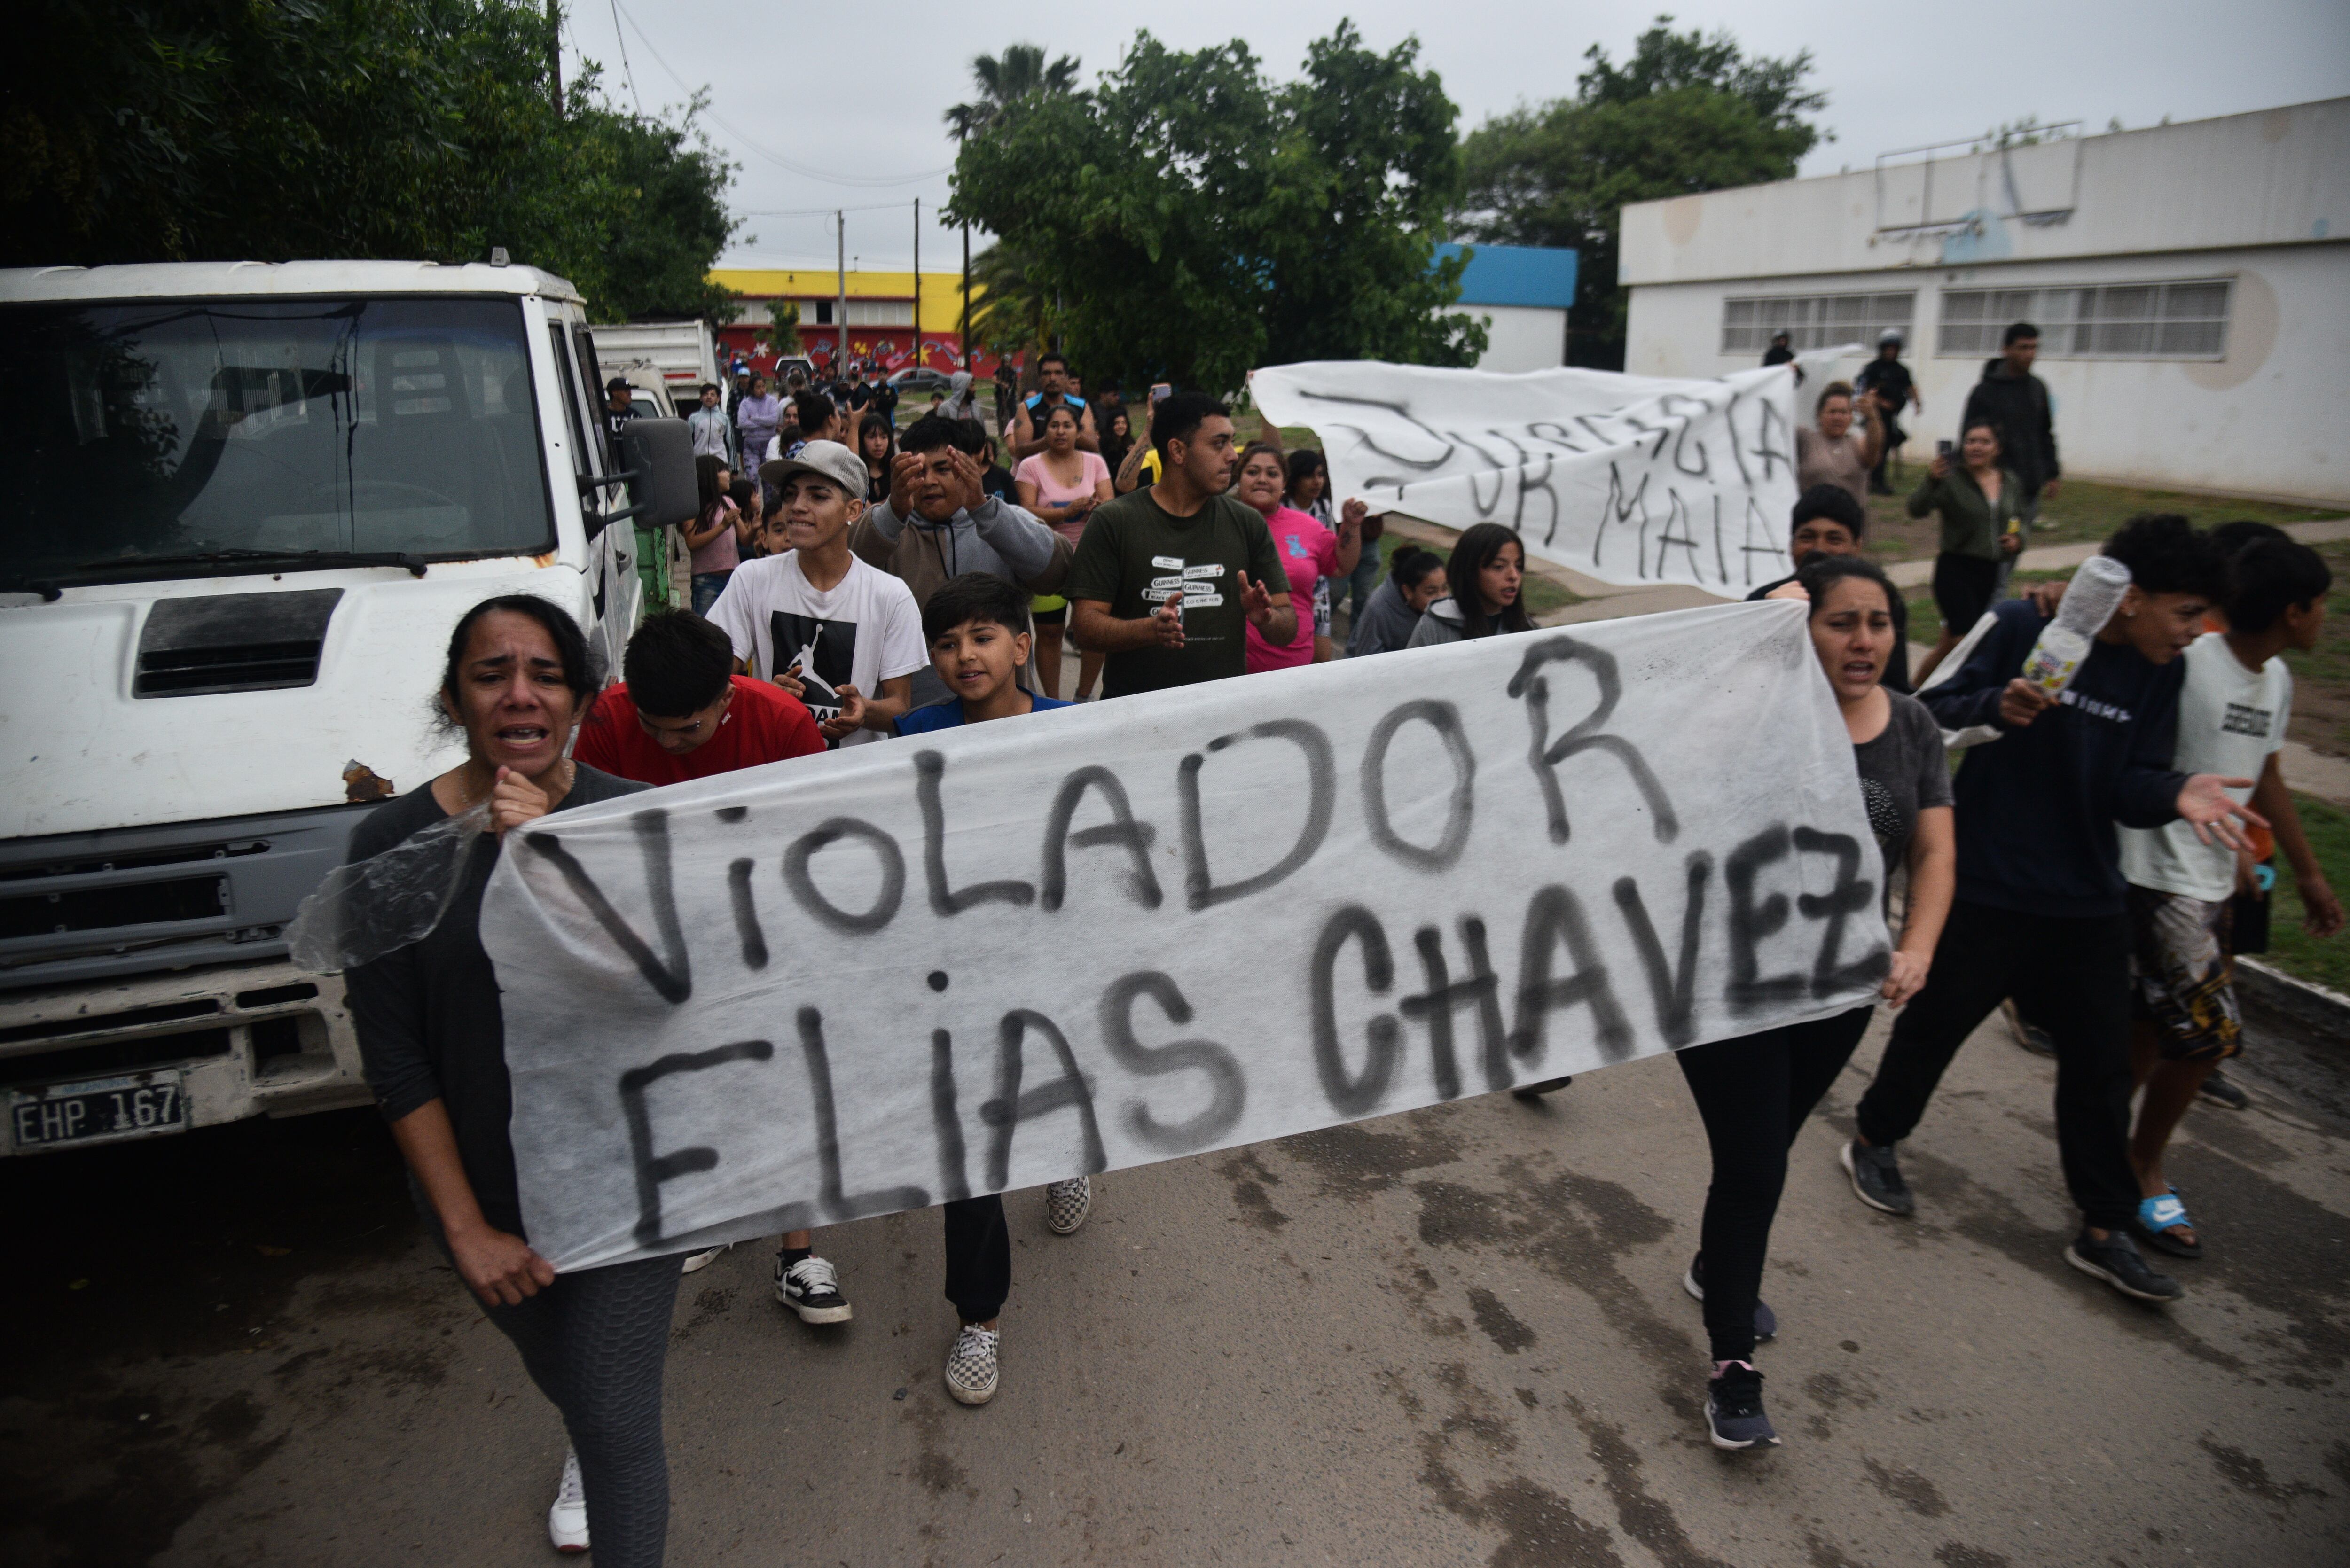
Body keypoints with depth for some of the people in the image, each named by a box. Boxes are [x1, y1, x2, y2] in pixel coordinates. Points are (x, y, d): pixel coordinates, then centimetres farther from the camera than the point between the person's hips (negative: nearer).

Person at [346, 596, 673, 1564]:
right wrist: (467, 1229, -12)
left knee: (620, 1426, -2)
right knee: (552, 1367, 28)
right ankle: (582, 1450, 63)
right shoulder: (393, 844, -11)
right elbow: (394, 1060, -10)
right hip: (479, 1184, 3)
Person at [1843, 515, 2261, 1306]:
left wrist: (2176, 792, -22)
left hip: (2087, 903, 5)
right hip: (1984, 886, -5)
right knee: (1935, 1024, 10)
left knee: (2100, 1061, 10)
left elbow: (2128, 786, 0)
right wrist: (1996, 706, -33)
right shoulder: (2019, 627, -14)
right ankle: (1874, 1144, 36)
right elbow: (1933, 710, -13)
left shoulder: (2159, 673, 3)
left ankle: (2104, 1232, 25)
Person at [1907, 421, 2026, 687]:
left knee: (1951, 641, 13)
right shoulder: (1951, 480, -10)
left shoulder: (2012, 483, 8)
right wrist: (1931, 480, -40)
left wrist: (2018, 538, 1)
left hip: (1990, 572, 6)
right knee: (1966, 639, -12)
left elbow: (2019, 520, 22)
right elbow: (1915, 509, -23)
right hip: (1955, 568, -6)